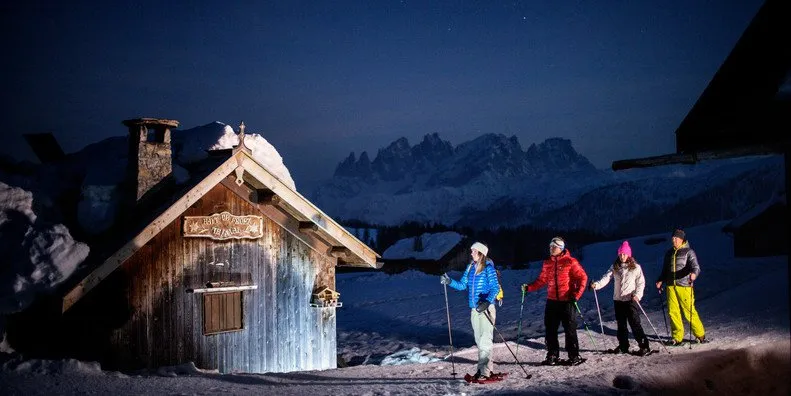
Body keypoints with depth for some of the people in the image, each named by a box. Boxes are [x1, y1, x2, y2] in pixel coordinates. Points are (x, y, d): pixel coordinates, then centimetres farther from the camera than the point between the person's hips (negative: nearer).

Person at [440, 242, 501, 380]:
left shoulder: (488, 268, -7)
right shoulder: (470, 268, 12)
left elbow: (495, 288, -11)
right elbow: (462, 285, 14)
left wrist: (487, 302, -24)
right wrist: (449, 281, -2)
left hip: (486, 308, -7)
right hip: (474, 309, 7)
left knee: (485, 339, -8)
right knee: (479, 340, 12)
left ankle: (484, 371, -7)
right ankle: (488, 367, 22)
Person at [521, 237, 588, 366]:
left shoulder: (570, 262, -7)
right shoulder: (547, 263, 9)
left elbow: (582, 277, -8)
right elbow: (541, 280, 13)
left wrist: (576, 295, -16)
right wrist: (529, 287, 0)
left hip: (567, 302, -5)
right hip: (552, 302, 5)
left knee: (570, 330, 1)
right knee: (550, 330, 7)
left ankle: (574, 356, 12)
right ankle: (552, 356, 17)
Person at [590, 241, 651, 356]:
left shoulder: (635, 267, -3)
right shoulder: (615, 267, 7)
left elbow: (641, 283, -3)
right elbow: (606, 278, -4)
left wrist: (637, 295, -18)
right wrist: (596, 285, -22)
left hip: (631, 300, -5)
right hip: (618, 300, 5)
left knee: (635, 323, -8)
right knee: (621, 324, 12)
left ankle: (644, 346, -2)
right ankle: (623, 346, 22)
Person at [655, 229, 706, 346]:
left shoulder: (689, 252, 0)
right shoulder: (669, 253, 17)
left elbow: (695, 266, -14)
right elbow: (665, 269, 26)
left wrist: (694, 273, -36)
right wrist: (660, 281, 13)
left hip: (684, 286, -5)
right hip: (671, 286, 5)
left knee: (689, 311, -4)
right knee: (673, 311, 1)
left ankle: (700, 335, 13)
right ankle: (677, 337, 10)